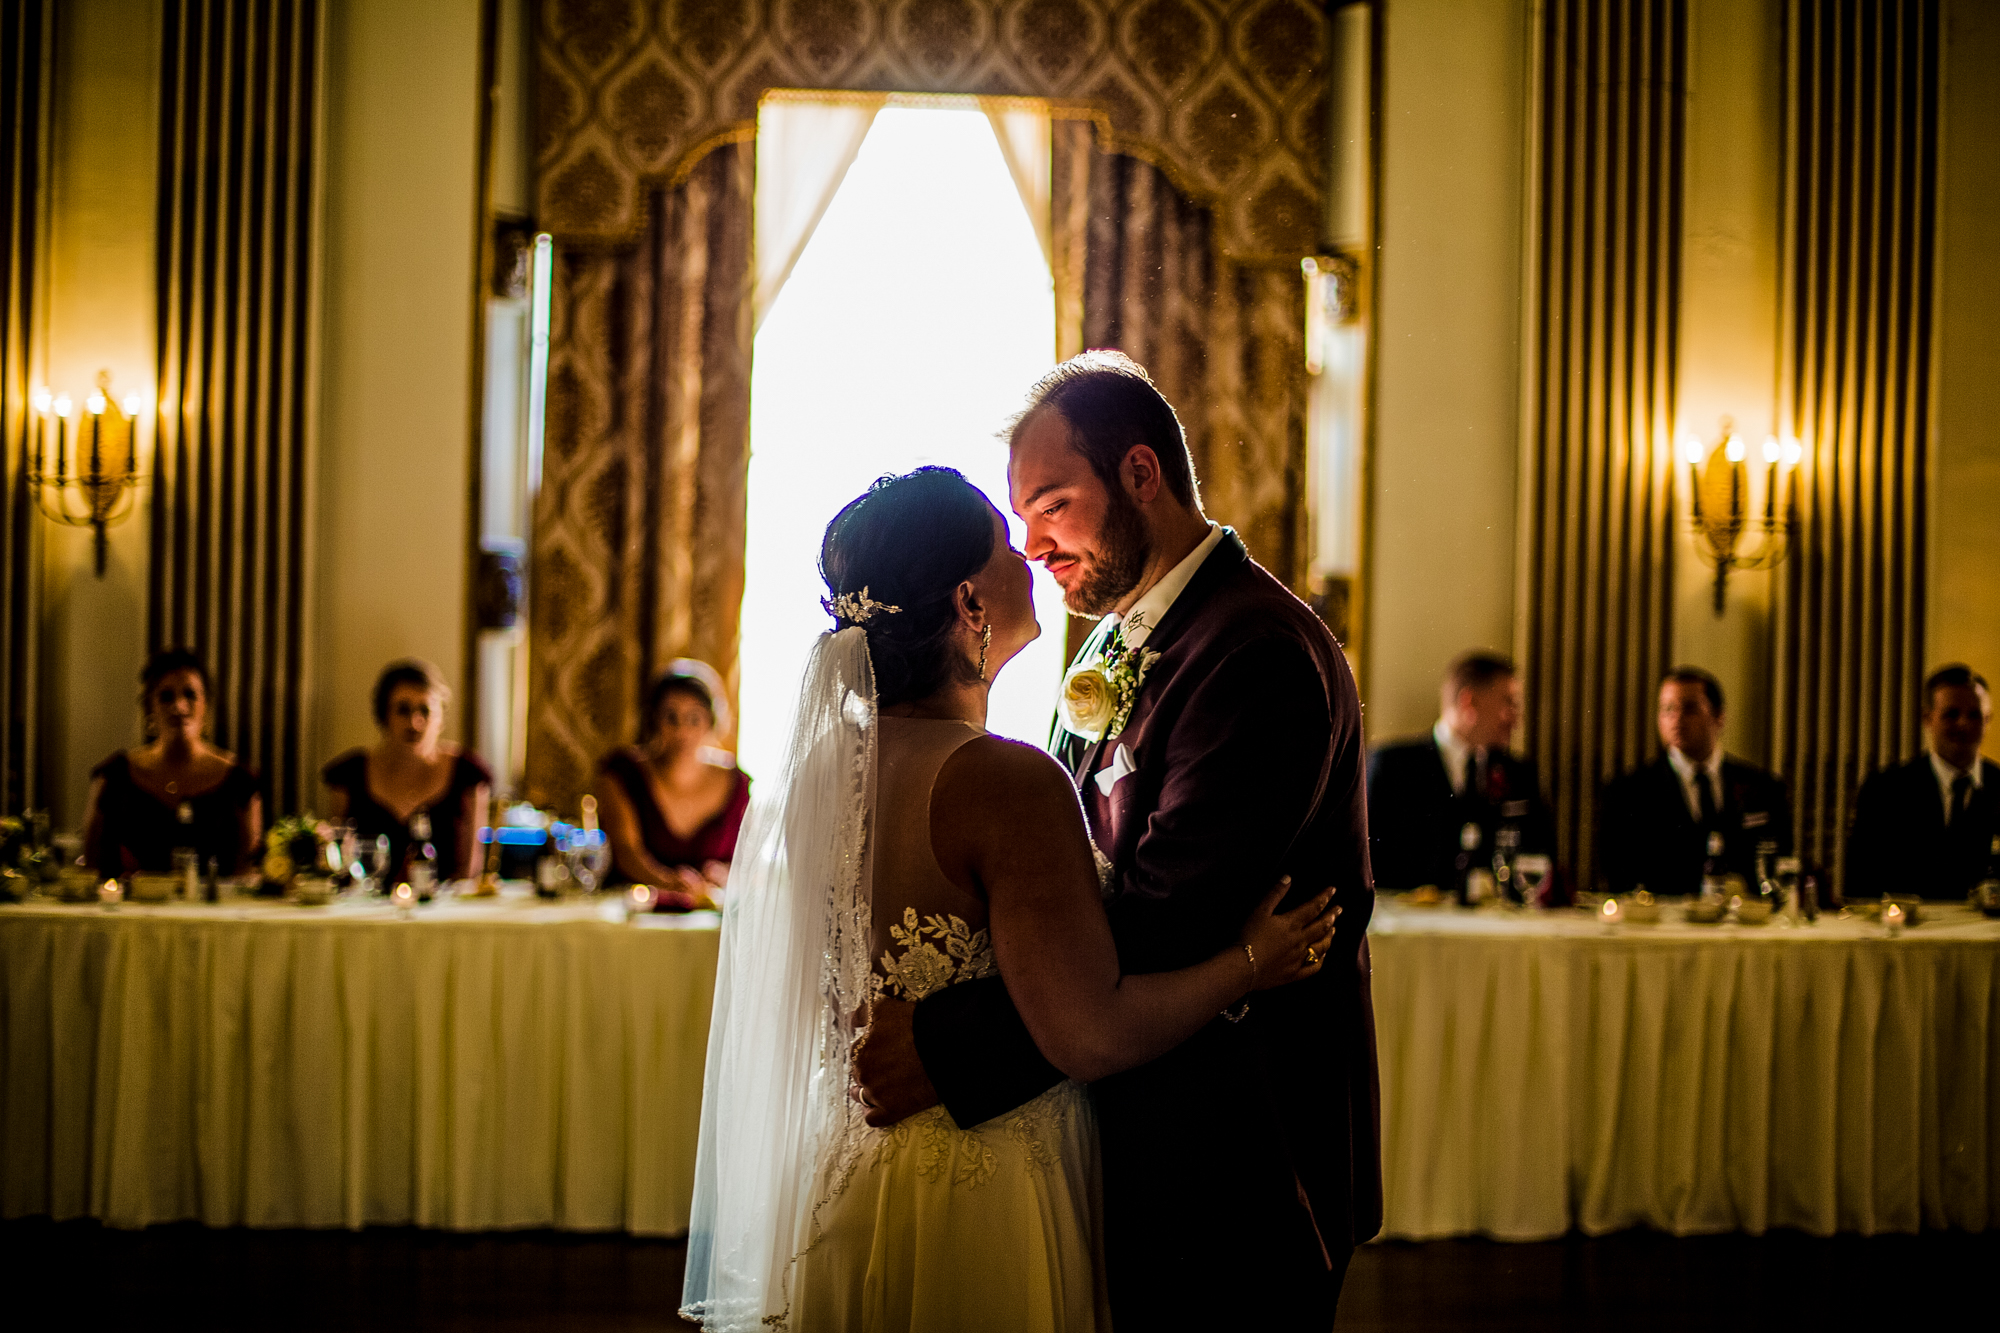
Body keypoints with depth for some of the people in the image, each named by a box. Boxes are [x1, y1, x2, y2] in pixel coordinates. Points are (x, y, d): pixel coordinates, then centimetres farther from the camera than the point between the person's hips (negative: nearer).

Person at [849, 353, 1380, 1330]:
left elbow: (1164, 928, -26)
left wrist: (952, 1044, -27)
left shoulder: (1258, 652, -19)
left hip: (1231, 1173, -9)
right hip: (1137, 1148, 9)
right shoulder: (1119, 644, 13)